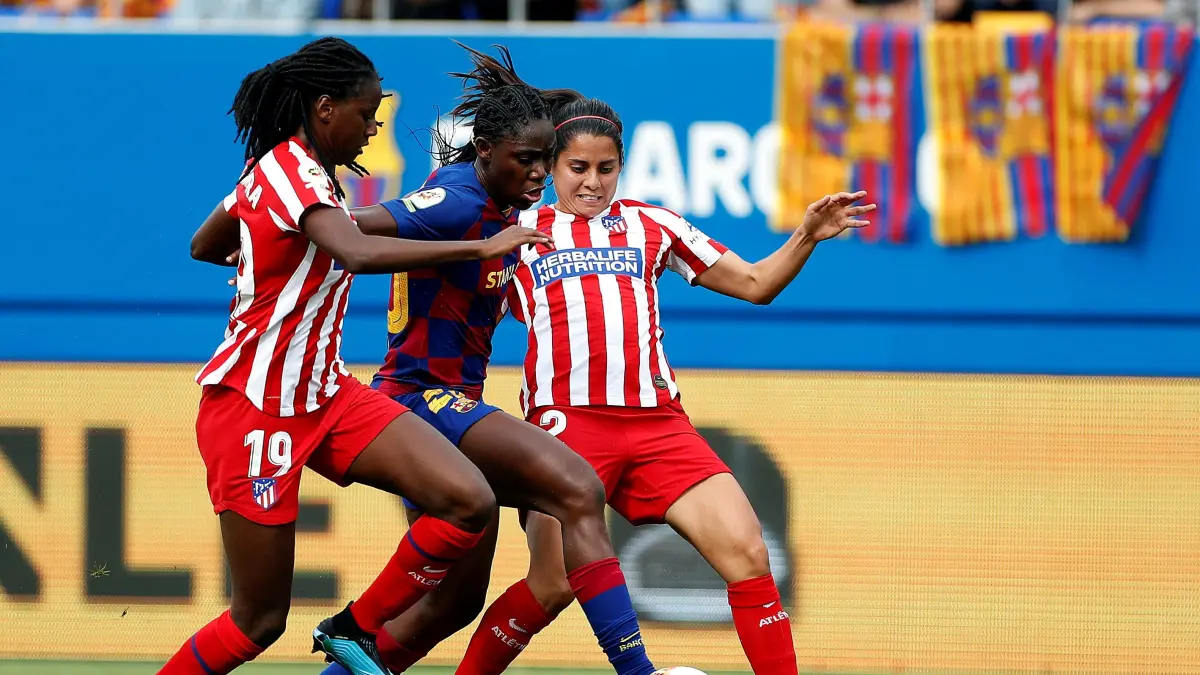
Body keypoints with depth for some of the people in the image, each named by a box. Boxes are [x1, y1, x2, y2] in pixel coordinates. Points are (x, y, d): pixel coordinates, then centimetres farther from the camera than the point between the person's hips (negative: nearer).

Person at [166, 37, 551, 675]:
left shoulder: (279, 167, 9)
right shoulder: (293, 175, -19)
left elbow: (204, 247, 25)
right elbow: (358, 252, -39)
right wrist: (482, 249, -37)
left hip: (324, 395, 9)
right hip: (254, 406, -9)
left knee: (470, 501, -10)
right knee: (259, 620, -2)